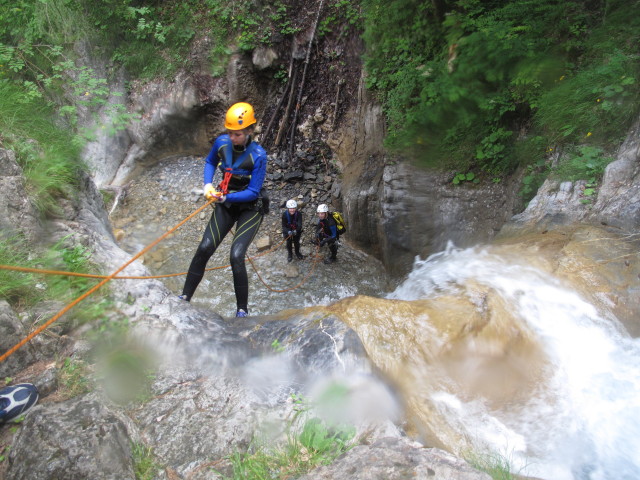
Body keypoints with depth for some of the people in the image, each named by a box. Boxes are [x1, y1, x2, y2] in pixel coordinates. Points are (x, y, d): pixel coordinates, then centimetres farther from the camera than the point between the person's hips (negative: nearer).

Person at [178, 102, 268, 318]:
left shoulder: (258, 155, -22)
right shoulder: (221, 142, -9)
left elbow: (253, 192, -20)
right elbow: (210, 162, 13)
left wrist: (226, 197, -30)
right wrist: (208, 185, -5)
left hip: (250, 208, -4)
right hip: (226, 205, 5)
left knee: (236, 256, -18)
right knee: (204, 249, -7)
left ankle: (242, 309, -2)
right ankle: (185, 296, 6)